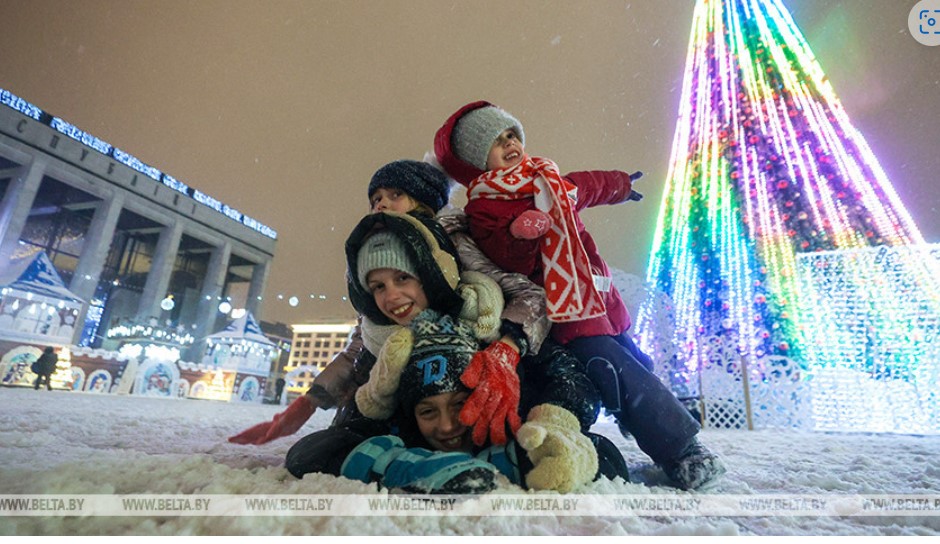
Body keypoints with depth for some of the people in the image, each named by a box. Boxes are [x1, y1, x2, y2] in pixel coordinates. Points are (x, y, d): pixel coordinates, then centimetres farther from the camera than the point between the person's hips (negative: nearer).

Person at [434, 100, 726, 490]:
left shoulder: (550, 180, 16)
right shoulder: (483, 207, -8)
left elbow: (589, 185, 37)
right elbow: (509, 264, -17)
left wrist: (622, 185, 52)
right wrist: (517, 236, -37)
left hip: (597, 297, 8)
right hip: (562, 316, -8)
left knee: (639, 366, 15)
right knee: (623, 374, -16)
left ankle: (667, 440, 34)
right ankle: (680, 451, 0)